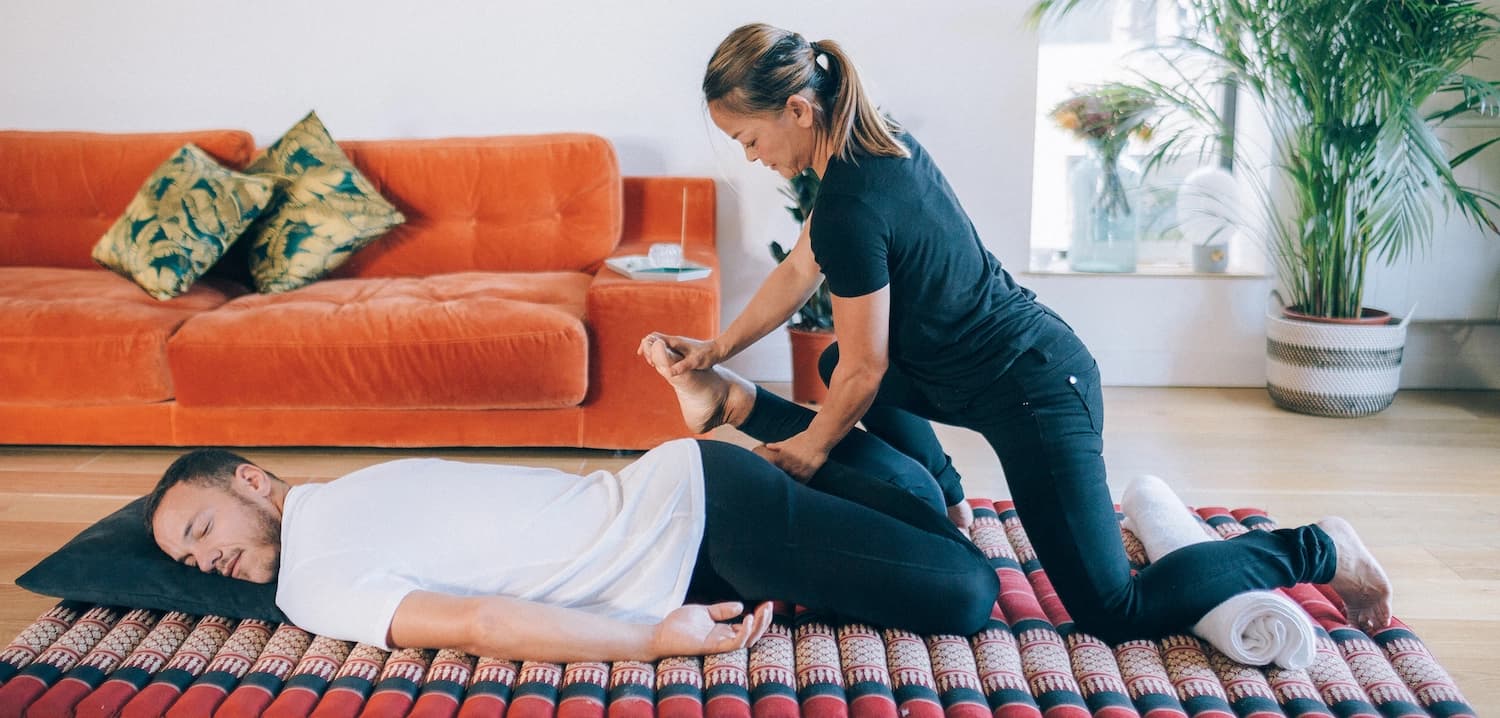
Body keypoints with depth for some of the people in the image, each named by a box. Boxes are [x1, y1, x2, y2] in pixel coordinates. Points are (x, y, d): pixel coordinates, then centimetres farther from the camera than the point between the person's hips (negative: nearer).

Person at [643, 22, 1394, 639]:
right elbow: (799, 270, 16)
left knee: (1112, 610, -3)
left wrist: (812, 448, 1)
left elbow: (867, 371, -16)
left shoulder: (851, 207, -26)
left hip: (1036, 392, -10)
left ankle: (1315, 550, 8)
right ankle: (945, 503, 31)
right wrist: (718, 347, 20)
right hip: (1027, 358, 10)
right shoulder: (877, 141, 2)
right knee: (837, 365, 24)